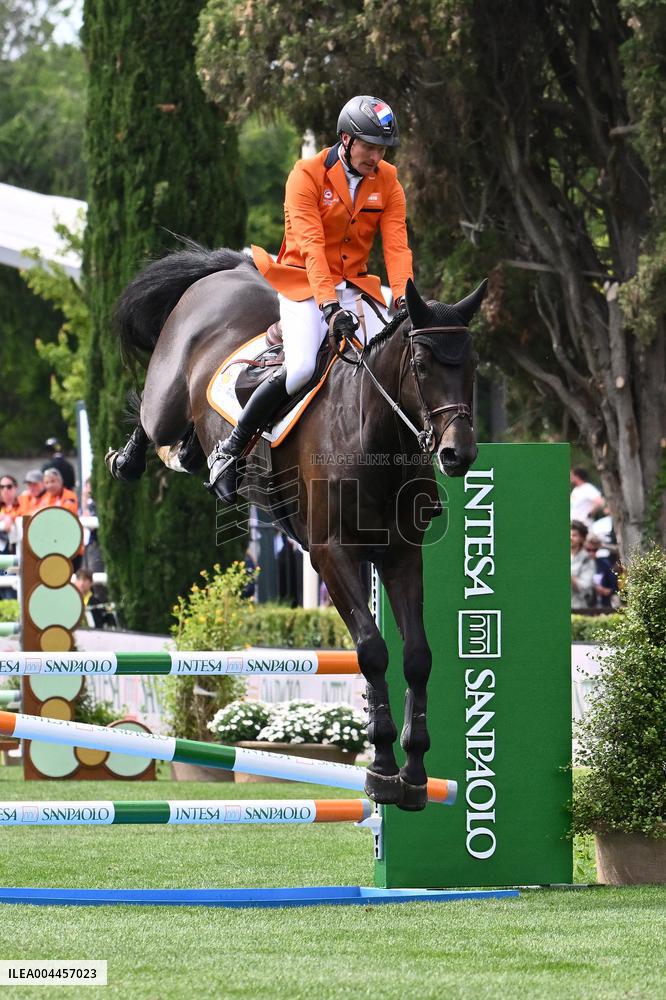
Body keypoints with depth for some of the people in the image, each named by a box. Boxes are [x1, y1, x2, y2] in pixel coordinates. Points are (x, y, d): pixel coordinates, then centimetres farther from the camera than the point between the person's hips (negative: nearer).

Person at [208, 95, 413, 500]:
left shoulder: (387, 182, 2)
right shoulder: (308, 175, -13)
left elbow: (396, 245, -6)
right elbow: (311, 245, -23)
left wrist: (403, 300, -22)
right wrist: (330, 306, -34)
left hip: (356, 285, 5)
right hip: (305, 283, -5)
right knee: (302, 367, -25)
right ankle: (229, 451, -12)